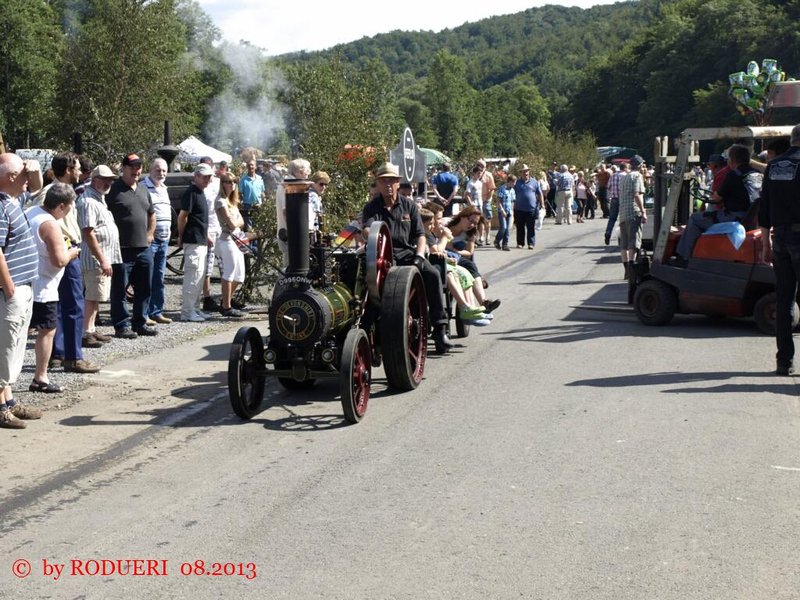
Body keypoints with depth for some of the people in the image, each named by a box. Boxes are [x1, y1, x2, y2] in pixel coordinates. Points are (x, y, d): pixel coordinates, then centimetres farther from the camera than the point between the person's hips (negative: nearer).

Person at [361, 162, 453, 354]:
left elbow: (420, 234, 12)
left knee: (433, 274, -25)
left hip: (408, 252, 2)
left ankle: (439, 328, -23)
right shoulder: (372, 207, 10)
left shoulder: (409, 205, 16)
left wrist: (419, 255, -7)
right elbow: (367, 229, -9)